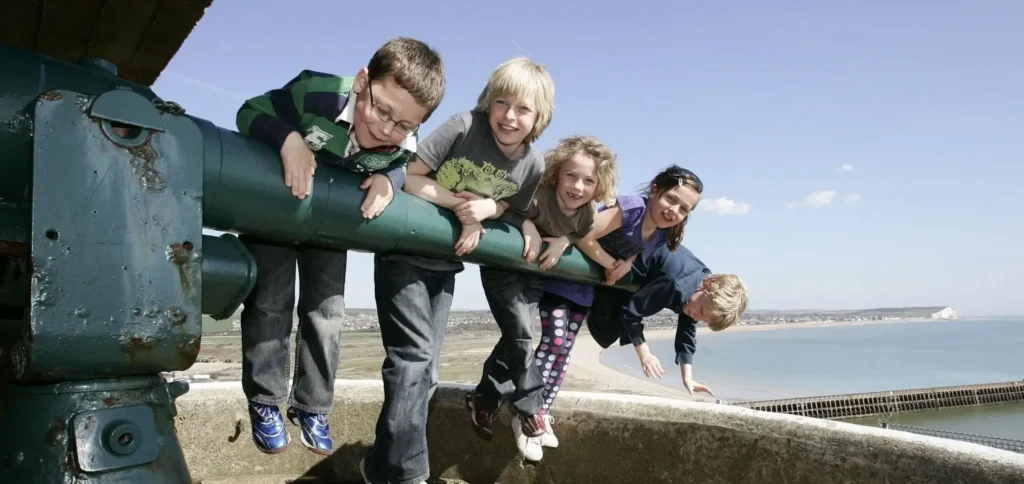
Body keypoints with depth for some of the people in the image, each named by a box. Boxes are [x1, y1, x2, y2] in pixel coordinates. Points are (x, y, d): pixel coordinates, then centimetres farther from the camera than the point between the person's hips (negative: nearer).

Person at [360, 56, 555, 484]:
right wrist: (459, 203, -23)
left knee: (425, 367, 7)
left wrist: (487, 209, -16)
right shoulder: (465, 127, -19)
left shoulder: (533, 166, -7)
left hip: (445, 265, 5)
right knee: (414, 357, -13)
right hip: (403, 254, -5)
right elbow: (408, 176, -18)